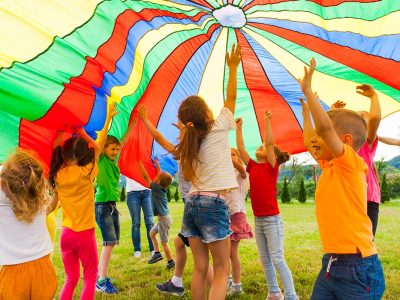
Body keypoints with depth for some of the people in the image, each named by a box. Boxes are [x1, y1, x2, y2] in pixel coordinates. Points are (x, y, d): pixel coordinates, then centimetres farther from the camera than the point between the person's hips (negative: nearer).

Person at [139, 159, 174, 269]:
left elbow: (146, 177, -15)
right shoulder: (162, 187, 2)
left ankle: (171, 262, 12)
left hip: (164, 219, -9)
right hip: (164, 218, 9)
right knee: (152, 233, 23)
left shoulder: (156, 187, -18)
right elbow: (161, 174, 17)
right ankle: (157, 253, 26)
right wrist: (157, 163, 24)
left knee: (164, 242, 1)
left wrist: (140, 163, -10)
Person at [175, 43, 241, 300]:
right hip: (214, 204, -6)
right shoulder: (218, 128, -4)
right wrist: (233, 68, 12)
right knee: (222, 269, 4)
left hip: (192, 203, 6)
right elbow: (231, 99, 6)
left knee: (200, 268, 13)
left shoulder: (187, 141, 9)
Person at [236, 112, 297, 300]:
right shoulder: (252, 167, 8)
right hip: (257, 220, 7)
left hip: (272, 220, -7)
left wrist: (267, 121, -17)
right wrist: (239, 127, 6)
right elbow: (240, 148, 5)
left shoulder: (272, 167, -7)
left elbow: (270, 142, -19)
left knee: (277, 260, -6)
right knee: (265, 260, 13)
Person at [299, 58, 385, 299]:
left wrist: (307, 89, -20)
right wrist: (306, 109, 33)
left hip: (357, 266, -8)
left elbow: (325, 126, -28)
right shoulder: (329, 166, 9)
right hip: (332, 262, 8)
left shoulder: (351, 162, -12)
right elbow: (308, 142, 26)